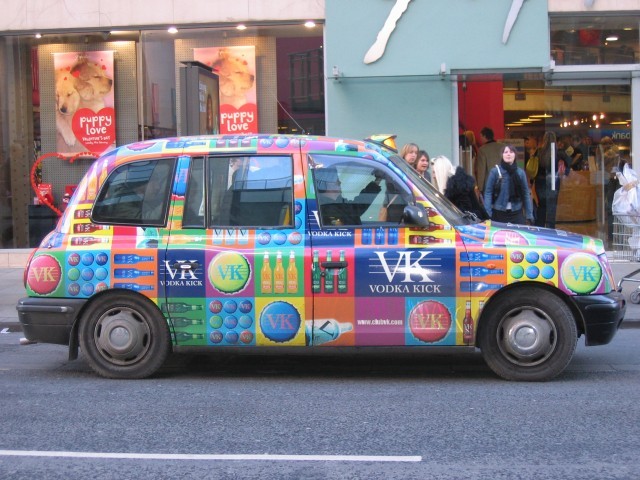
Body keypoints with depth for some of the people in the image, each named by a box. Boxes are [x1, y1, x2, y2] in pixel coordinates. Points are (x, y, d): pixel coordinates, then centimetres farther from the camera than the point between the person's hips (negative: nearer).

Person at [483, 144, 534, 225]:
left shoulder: (520, 172, 5)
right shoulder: (495, 171, -2)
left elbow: (526, 193, 8)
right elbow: (488, 192, -4)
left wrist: (529, 214, 4)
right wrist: (487, 213, -11)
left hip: (517, 213, 2)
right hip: (498, 214, -2)